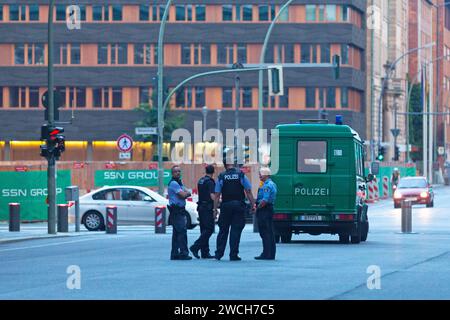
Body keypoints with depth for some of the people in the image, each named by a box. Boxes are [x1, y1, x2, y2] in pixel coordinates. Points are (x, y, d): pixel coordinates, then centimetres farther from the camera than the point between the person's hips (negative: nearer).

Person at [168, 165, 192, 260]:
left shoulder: (179, 183, 21)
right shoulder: (173, 183, -11)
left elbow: (188, 193, 14)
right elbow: (183, 195, -17)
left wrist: (185, 193, -7)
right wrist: (186, 193, 4)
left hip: (180, 211, 10)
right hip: (176, 210, -10)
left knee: (176, 233, 10)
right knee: (182, 231, -15)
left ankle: (174, 254, 13)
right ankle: (183, 253, -17)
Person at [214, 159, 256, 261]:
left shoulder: (221, 177, 1)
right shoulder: (241, 175, 0)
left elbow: (217, 195, 0)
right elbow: (248, 192, -2)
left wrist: (215, 209, 4)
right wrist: (253, 205, 4)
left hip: (225, 206, 1)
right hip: (239, 205, -1)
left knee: (223, 230, 10)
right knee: (236, 231, 2)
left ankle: (219, 253, 9)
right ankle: (233, 255, 0)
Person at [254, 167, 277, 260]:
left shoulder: (267, 185, -16)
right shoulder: (272, 184, 18)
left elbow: (265, 200, -22)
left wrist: (257, 208, -11)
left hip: (264, 210, -11)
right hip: (269, 209, 11)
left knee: (265, 233, -8)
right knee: (270, 233, 11)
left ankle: (266, 254, -9)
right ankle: (271, 254, 14)